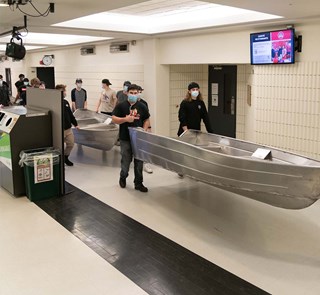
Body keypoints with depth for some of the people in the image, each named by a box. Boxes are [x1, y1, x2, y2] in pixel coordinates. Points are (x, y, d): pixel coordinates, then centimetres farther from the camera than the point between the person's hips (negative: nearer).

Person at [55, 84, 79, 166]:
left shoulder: (66, 102, 11)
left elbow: (70, 115, 19)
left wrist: (75, 124, 22)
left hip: (68, 128, 8)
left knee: (71, 144, 14)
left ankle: (65, 157, 34)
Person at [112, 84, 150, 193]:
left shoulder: (142, 106, 6)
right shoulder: (121, 105, -2)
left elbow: (146, 120, 12)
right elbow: (114, 119, -4)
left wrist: (144, 131, -3)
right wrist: (125, 119, -19)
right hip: (125, 139, -2)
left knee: (139, 161, 6)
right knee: (126, 160, 7)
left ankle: (138, 183, 17)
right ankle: (123, 178, 33)